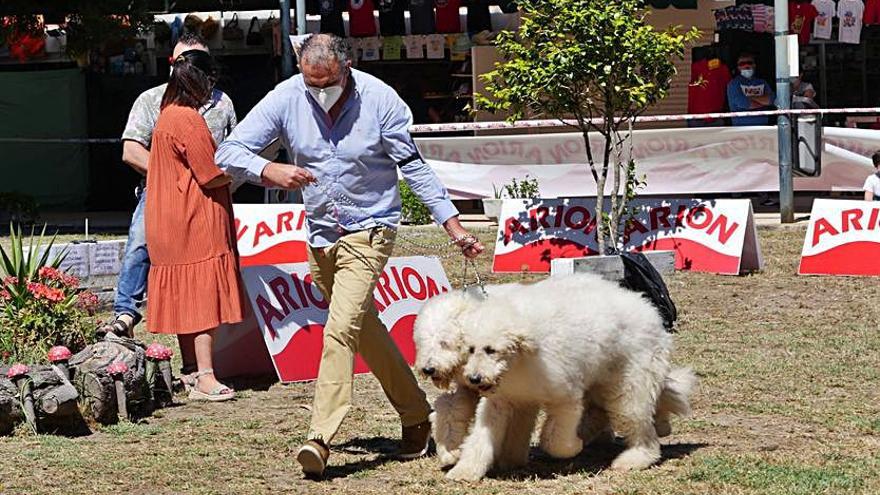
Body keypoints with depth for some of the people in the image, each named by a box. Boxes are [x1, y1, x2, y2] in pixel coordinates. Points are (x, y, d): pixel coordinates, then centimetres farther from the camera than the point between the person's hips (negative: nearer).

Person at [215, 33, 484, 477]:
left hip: (368, 230, -5)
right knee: (365, 329, 16)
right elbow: (229, 152, -9)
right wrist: (270, 171, -29)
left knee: (341, 329, -18)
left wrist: (454, 227, -10)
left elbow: (414, 167, -7)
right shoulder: (285, 99, -9)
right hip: (320, 234, 5)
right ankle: (416, 415, 30)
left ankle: (320, 437, -21)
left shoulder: (380, 100, -15)